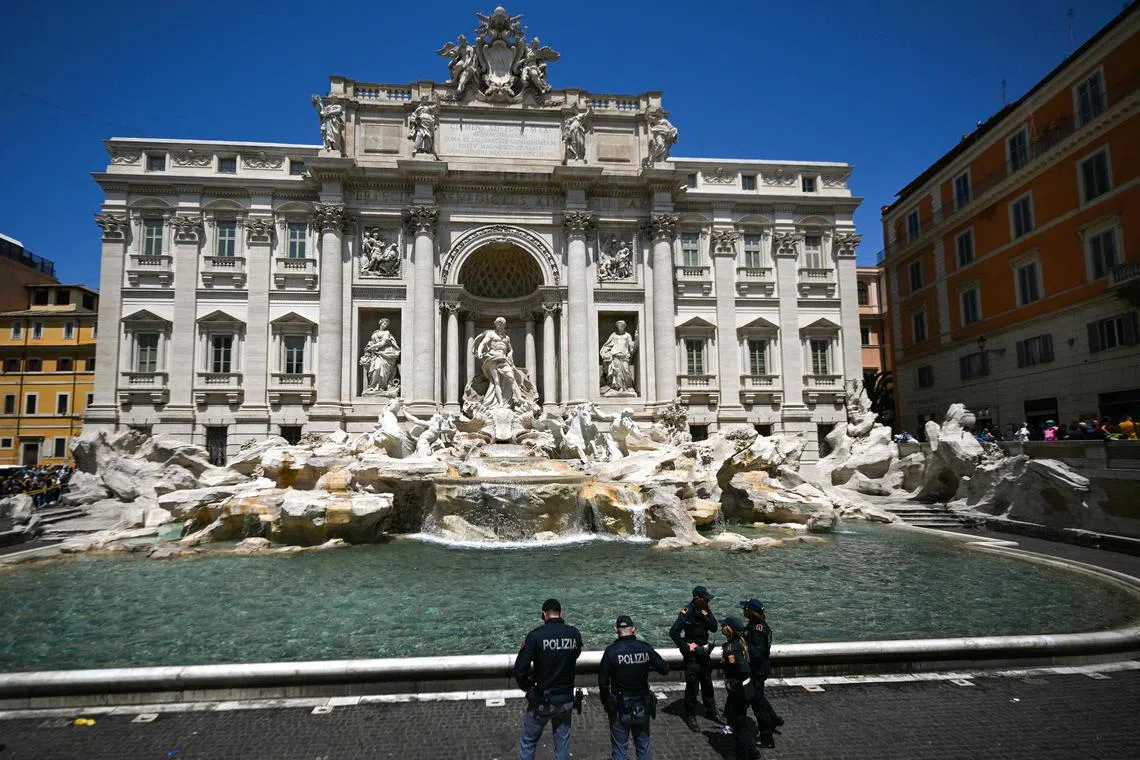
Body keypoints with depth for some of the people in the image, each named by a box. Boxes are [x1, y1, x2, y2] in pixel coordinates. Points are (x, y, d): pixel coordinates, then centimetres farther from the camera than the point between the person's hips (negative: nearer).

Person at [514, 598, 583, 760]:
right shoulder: (574, 634, -7)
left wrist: (527, 686, -1)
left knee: (528, 742, 17)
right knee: (563, 744, 17)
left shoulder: (536, 635, -17)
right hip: (566, 701, 3)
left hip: (542, 701, -3)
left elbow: (520, 669, -18)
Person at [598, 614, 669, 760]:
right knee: (643, 747, 18)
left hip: (620, 708, -3)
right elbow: (664, 670, 0)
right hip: (643, 707, 3)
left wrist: (605, 701, 6)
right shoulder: (646, 648, -8)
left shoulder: (611, 651, -15)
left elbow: (603, 681, -10)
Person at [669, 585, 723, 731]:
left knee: (707, 683, 20)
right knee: (692, 685, 1)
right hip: (692, 654, -7)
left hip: (704, 652, 7)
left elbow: (714, 628, 0)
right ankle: (690, 717, 16)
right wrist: (685, 647, -20)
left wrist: (707, 615, -16)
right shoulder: (687, 612, -23)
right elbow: (673, 632, -27)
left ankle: (712, 711, 36)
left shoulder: (705, 610, -1)